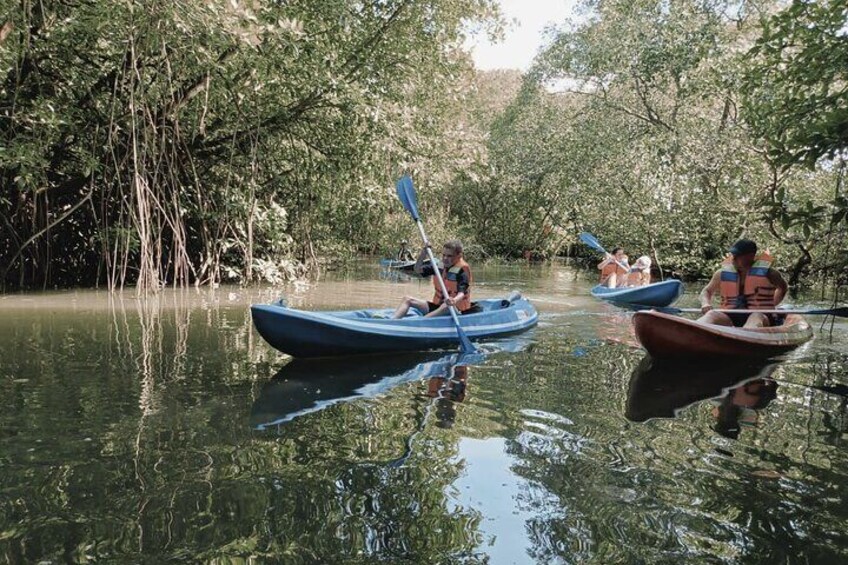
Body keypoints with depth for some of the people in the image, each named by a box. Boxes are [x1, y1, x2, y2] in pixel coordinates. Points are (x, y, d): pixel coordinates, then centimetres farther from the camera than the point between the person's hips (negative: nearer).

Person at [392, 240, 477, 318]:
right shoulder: (440, 266, 3)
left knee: (446, 306, -42)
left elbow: (462, 293, -30)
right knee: (407, 299, 2)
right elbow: (418, 270, 4)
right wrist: (422, 255, -14)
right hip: (438, 306, 7)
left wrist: (454, 301, -53)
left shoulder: (462, 271, -16)